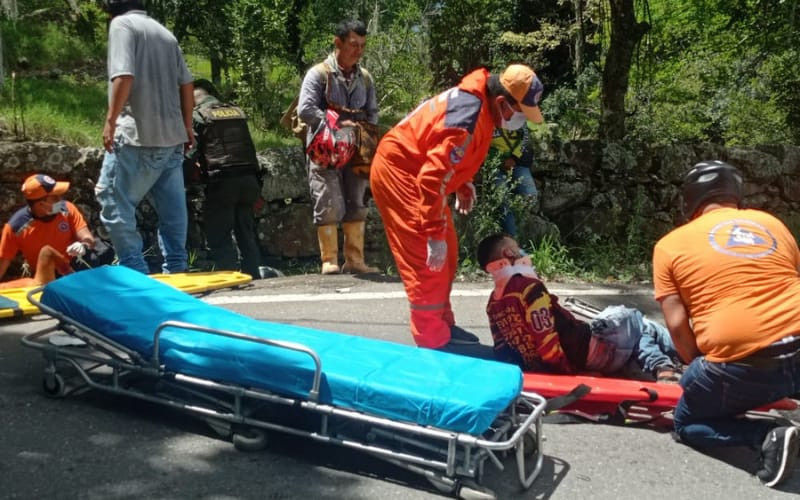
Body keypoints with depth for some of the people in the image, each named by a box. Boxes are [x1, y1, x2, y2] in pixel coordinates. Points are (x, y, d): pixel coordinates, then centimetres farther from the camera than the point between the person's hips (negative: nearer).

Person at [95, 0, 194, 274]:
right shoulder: (164, 32, 18)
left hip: (137, 135, -7)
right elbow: (186, 84, 16)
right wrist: (187, 127, 21)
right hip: (172, 135, 7)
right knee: (172, 208, 9)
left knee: (113, 201, 0)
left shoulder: (121, 24, -2)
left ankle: (135, 271, -2)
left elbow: (124, 76, -16)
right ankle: (176, 269, 12)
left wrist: (111, 119, -11)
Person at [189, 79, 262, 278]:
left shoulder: (198, 116, 1)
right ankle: (253, 278, 16)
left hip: (221, 181, -5)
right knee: (247, 235, 13)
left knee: (219, 238, 1)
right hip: (249, 178, 6)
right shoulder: (237, 111, 18)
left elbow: (193, 152, -4)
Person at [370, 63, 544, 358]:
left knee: (446, 252, 13)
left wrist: (463, 183, 9)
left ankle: (441, 324, 25)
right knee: (428, 258, -11)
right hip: (398, 171, -10)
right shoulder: (468, 120, -30)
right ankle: (433, 341, -3)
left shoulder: (479, 101, 1)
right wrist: (435, 235, -30)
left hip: (416, 170, 10)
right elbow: (432, 179, -33)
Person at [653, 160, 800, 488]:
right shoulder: (771, 223, 16)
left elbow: (677, 325, -1)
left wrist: (699, 367, 16)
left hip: (741, 367, -4)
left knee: (687, 423, 21)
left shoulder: (670, 244, 5)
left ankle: (766, 436, -1)